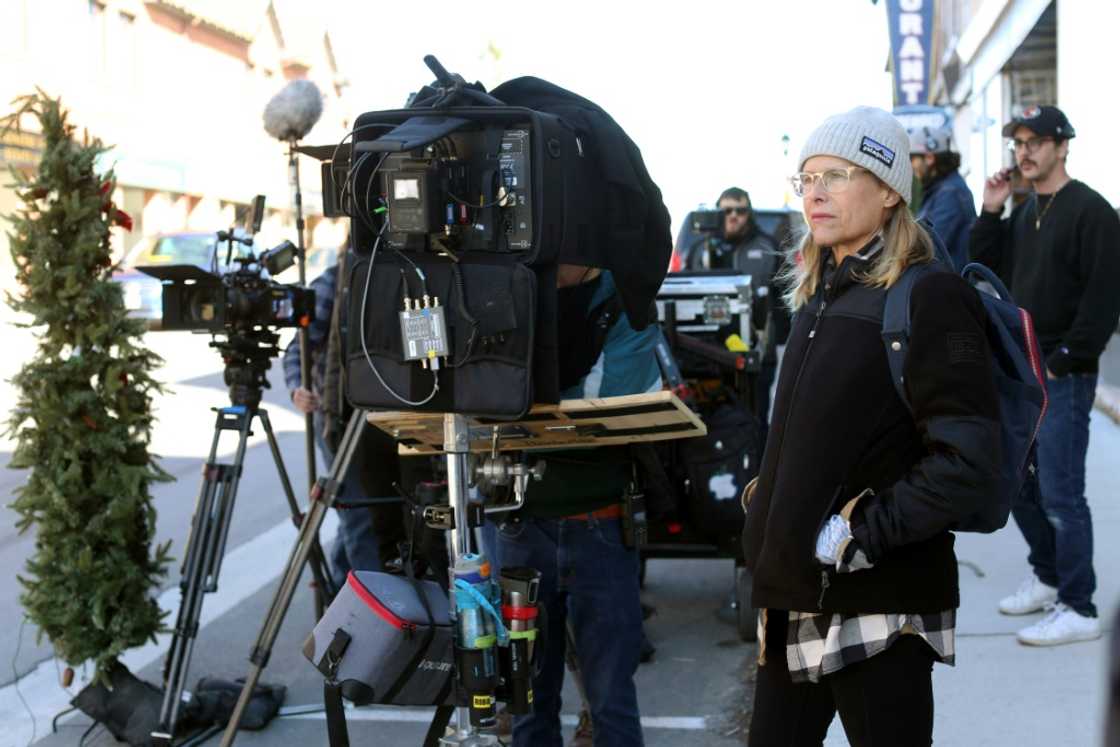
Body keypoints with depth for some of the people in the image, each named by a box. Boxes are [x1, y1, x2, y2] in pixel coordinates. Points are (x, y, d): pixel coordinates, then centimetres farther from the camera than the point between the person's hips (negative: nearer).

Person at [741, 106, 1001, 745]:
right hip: (799, 596, 8)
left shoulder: (930, 298, -11)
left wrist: (857, 537, -19)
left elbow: (967, 463, -18)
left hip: (880, 603, -7)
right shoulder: (820, 297, 14)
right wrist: (767, 502, 11)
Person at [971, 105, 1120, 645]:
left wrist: (1063, 361, -17)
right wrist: (990, 214, 3)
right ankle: (1048, 578, 31)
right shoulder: (1023, 213, 14)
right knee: (1017, 485, 15)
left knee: (1060, 495, -6)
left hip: (1063, 378, -8)